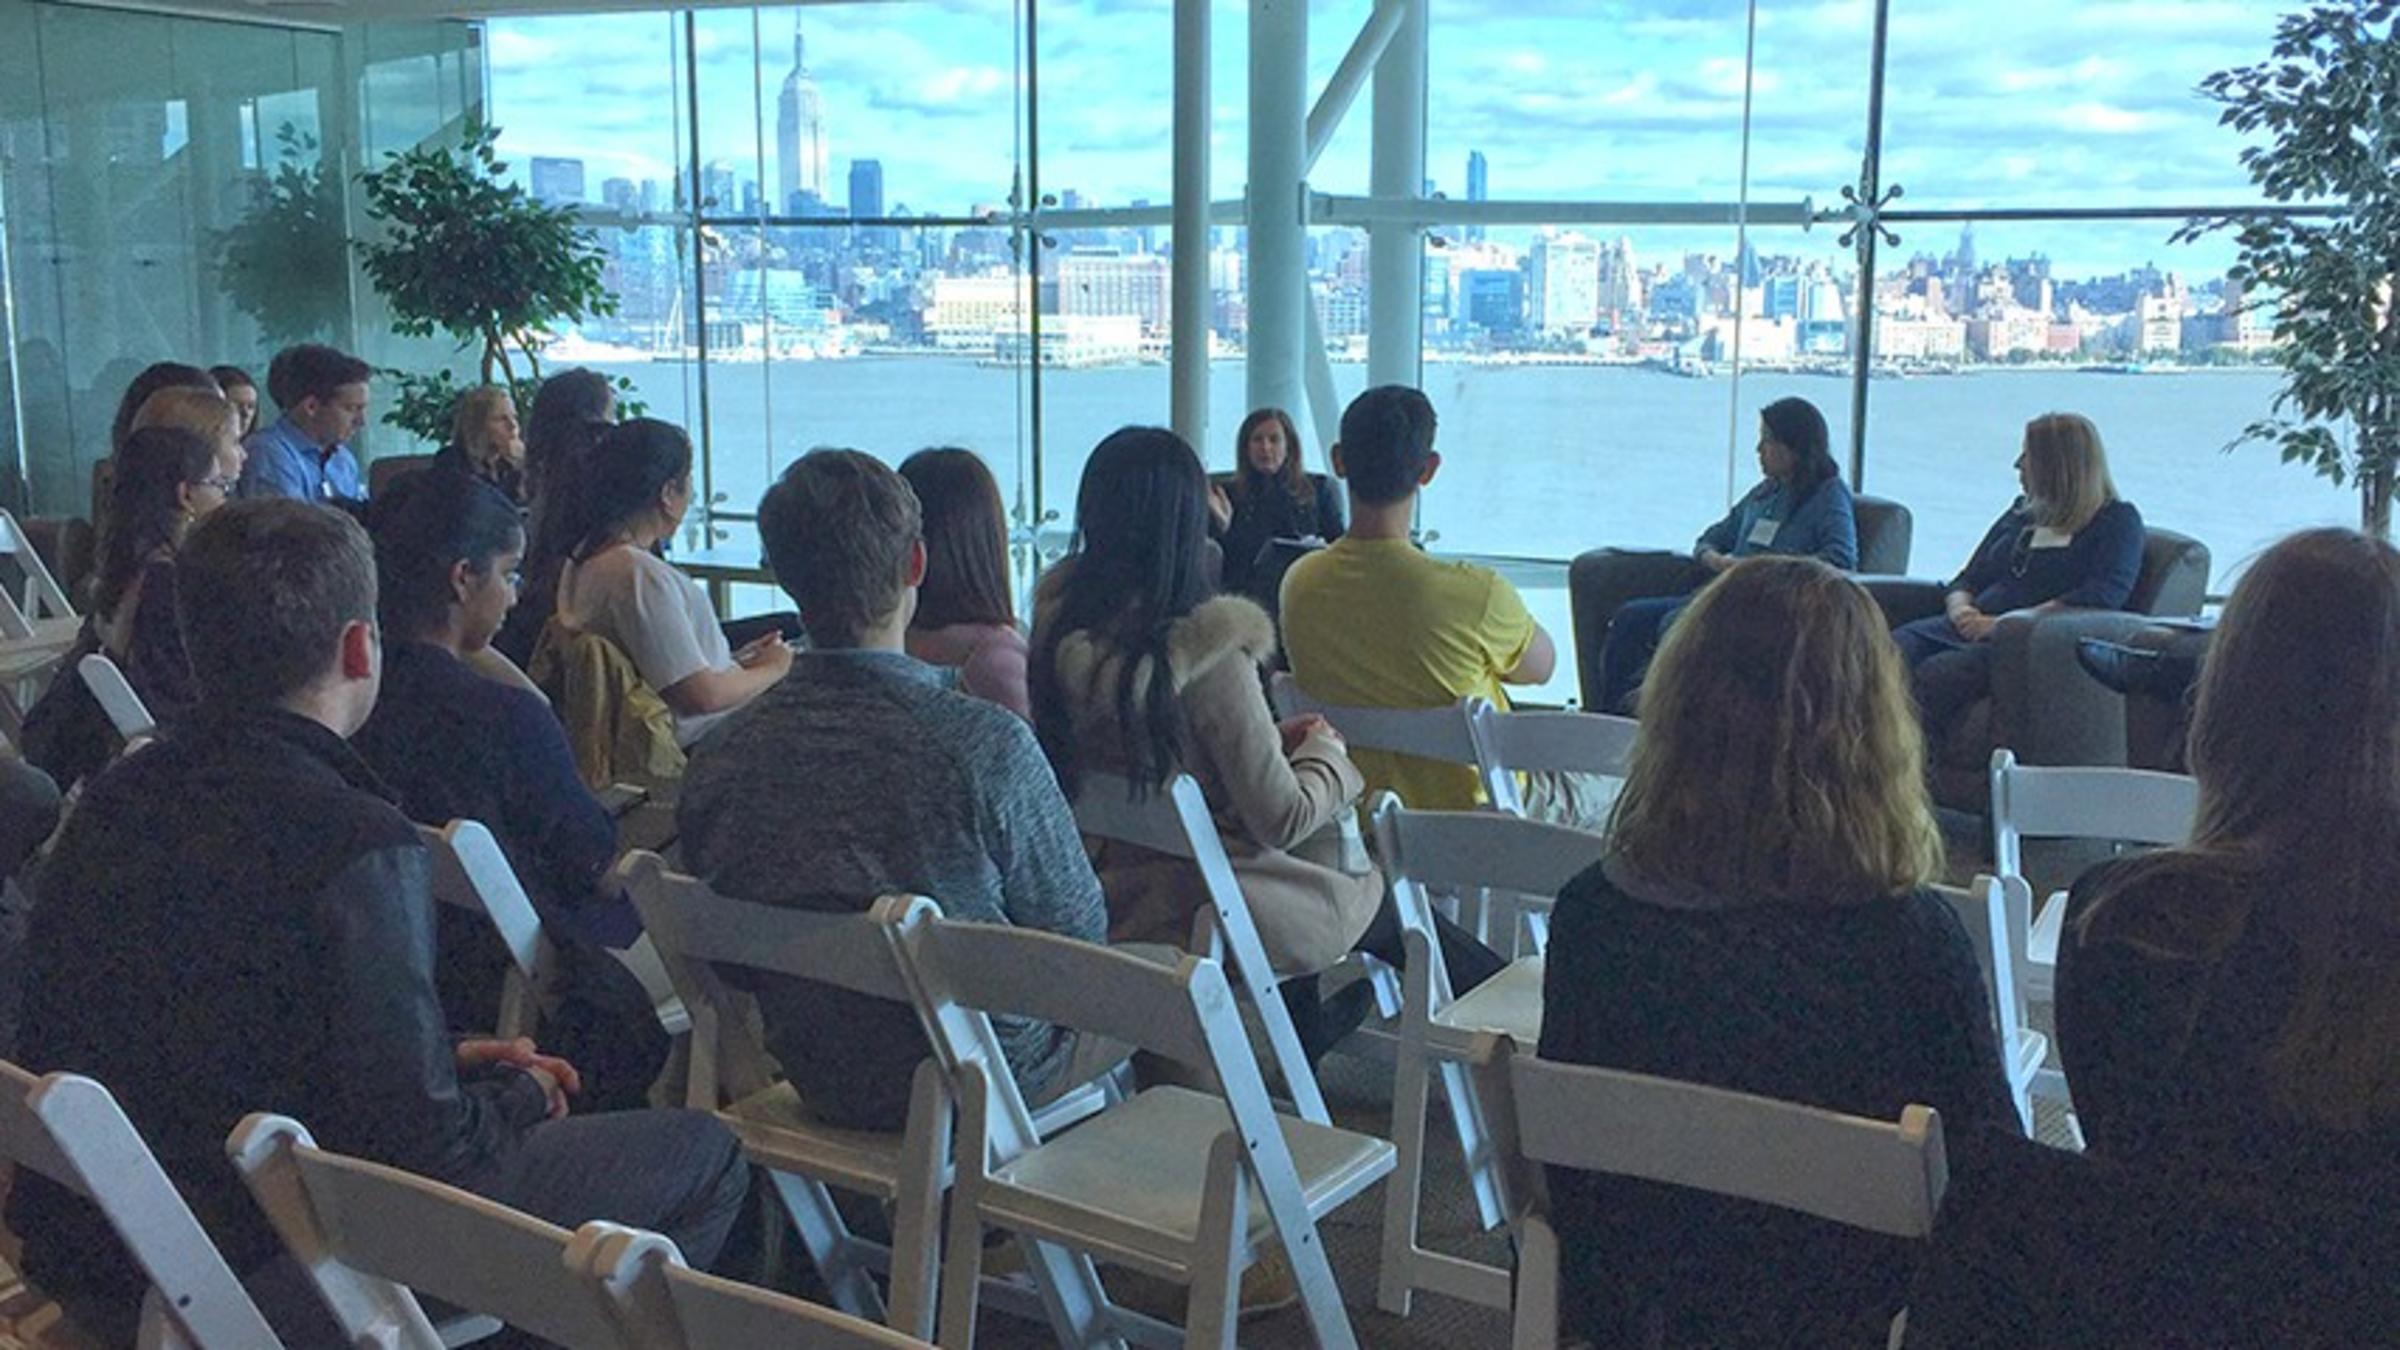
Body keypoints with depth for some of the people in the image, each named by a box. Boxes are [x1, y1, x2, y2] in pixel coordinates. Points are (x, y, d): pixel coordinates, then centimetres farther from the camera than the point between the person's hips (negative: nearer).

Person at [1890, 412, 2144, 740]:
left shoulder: (2118, 521, 6)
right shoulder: (2021, 513, 27)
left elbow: (2103, 595, -11)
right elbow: (1967, 580, 25)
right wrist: (1960, 608, -1)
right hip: (1971, 630, 6)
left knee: (1936, 673, -35)